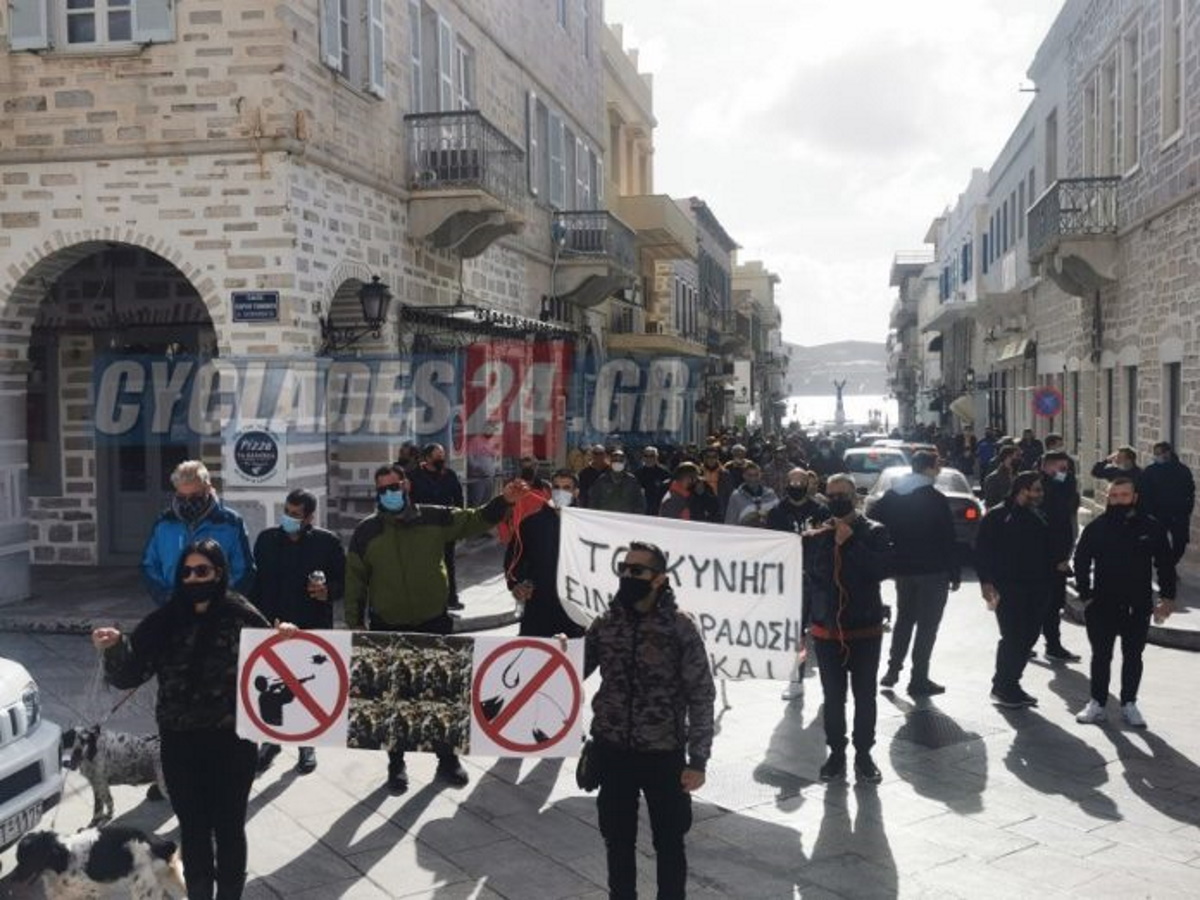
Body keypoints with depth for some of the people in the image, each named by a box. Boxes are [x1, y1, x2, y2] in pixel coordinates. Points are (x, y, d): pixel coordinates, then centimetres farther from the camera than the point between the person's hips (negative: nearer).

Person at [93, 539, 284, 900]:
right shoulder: (165, 621, -2)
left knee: (229, 826, 11)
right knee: (193, 827, 14)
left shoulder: (242, 617, -9)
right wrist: (115, 647, -20)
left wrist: (285, 640, -24)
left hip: (232, 741, -2)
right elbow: (128, 676, -1)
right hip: (180, 744, 2)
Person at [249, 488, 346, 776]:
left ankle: (307, 745, 23)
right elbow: (255, 582, 8)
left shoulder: (328, 542, -4)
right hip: (272, 626, 2)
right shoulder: (267, 539, 4)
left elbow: (344, 581, 0)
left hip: (313, 628, -2)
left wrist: (329, 592, -21)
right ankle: (269, 741, 24)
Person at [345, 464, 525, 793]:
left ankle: (447, 757, 29)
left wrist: (504, 501, -14)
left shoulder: (435, 518, -4)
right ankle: (396, 763, 26)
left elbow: (474, 521, 1)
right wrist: (355, 623, -3)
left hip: (434, 624, 1)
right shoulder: (366, 531, -6)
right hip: (388, 629, -1)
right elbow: (355, 580, -1)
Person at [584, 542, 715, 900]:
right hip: (612, 752, 3)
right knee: (618, 840, 17)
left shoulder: (680, 627, -11)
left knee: (669, 842, 13)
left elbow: (701, 697, -9)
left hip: (663, 754, -3)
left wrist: (697, 761, -11)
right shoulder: (606, 622, -1)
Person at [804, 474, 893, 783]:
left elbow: (883, 568, -19)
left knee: (865, 696, 9)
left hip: (865, 627, -1)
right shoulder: (815, 536, 0)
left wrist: (851, 542, -18)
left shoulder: (874, 532, -4)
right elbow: (810, 575, -2)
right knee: (833, 696, 10)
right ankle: (836, 753, 23)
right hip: (827, 628, 1)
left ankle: (863, 754, 23)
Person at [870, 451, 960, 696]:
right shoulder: (936, 499, -12)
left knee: (904, 618, 20)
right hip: (932, 570, -6)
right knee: (927, 624, 1)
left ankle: (893, 669, 20)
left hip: (903, 568, 6)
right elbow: (948, 540, -12)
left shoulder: (891, 496, 5)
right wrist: (955, 573, -6)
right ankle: (919, 679, 2)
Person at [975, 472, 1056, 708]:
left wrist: (1048, 581, 11)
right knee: (1012, 638, -9)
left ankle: (1011, 685, 20)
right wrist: (986, 581, -16)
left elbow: (1048, 552, 20)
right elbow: (982, 550, -8)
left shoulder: (1039, 519, 16)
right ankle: (1001, 688, 4)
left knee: (1027, 638, 8)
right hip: (1008, 589, -7)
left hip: (1036, 590, 7)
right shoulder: (997, 516, -5)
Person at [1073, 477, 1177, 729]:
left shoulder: (1152, 528, -4)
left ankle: (1129, 704, 23)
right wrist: (1086, 594, -5)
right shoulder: (1096, 527, -5)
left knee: (1133, 657, 11)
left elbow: (1165, 564, 3)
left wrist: (1167, 597, 0)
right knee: (1101, 656, 7)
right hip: (1102, 604, 0)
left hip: (1138, 606, 0)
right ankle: (1097, 704, 16)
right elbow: (1081, 562, 1)